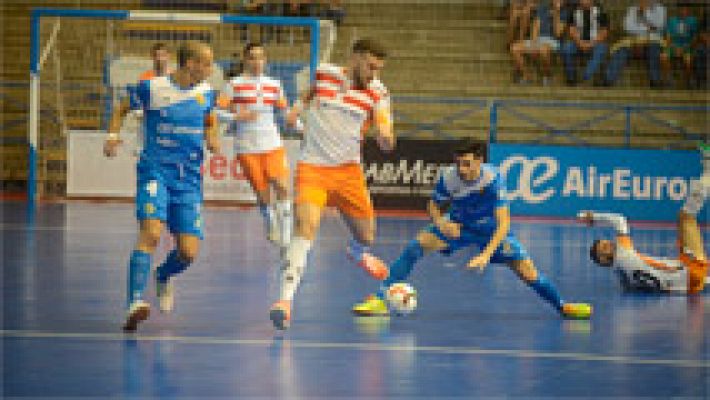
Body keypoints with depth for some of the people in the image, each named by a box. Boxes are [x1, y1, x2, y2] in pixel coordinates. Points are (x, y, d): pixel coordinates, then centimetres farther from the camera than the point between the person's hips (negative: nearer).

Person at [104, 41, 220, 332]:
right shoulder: (152, 88, -5)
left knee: (188, 252, -3)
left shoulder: (206, 93, 6)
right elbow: (122, 110, 11)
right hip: (155, 172, -4)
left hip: (189, 179, 4)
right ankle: (135, 302, -33)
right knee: (151, 232, -27)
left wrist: (212, 140, 2)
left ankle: (163, 277, 32)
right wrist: (112, 136, -6)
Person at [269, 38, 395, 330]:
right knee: (306, 226, -25)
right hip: (312, 166, -2)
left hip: (348, 169, 2)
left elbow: (386, 143, -11)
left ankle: (358, 252, 50)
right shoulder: (323, 74, -2)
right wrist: (299, 108, 8)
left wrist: (385, 136, -31)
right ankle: (285, 299, -30)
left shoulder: (377, 94, -2)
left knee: (366, 237, 9)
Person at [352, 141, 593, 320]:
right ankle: (380, 299, -21)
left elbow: (503, 223, -33)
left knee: (527, 271, -10)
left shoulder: (493, 179, -31)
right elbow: (434, 205, -4)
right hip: (457, 226, 1)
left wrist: (486, 254, -44)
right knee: (419, 243, -23)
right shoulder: (448, 177, -23)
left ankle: (562, 306, 17)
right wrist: (441, 223, -26)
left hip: (491, 230, -1)